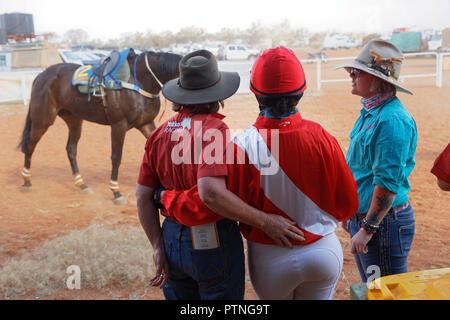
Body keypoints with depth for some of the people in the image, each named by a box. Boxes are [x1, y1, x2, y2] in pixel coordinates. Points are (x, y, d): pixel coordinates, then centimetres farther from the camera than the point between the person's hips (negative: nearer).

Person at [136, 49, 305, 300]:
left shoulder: (160, 134, 2)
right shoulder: (213, 129, -18)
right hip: (213, 243, -6)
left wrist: (159, 247, 8)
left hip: (172, 239, 6)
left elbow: (143, 197, 3)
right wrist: (265, 221, -26)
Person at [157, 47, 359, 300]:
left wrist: (167, 199, -10)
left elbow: (211, 198, -29)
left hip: (271, 261, -1)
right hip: (324, 252, 1)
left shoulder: (245, 145, -23)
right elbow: (348, 203, -6)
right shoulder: (321, 139, -15)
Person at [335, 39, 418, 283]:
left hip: (384, 222, -10)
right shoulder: (369, 112, 10)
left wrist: (367, 228, -22)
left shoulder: (392, 119, -21)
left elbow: (387, 182, -25)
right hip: (362, 217, 10)